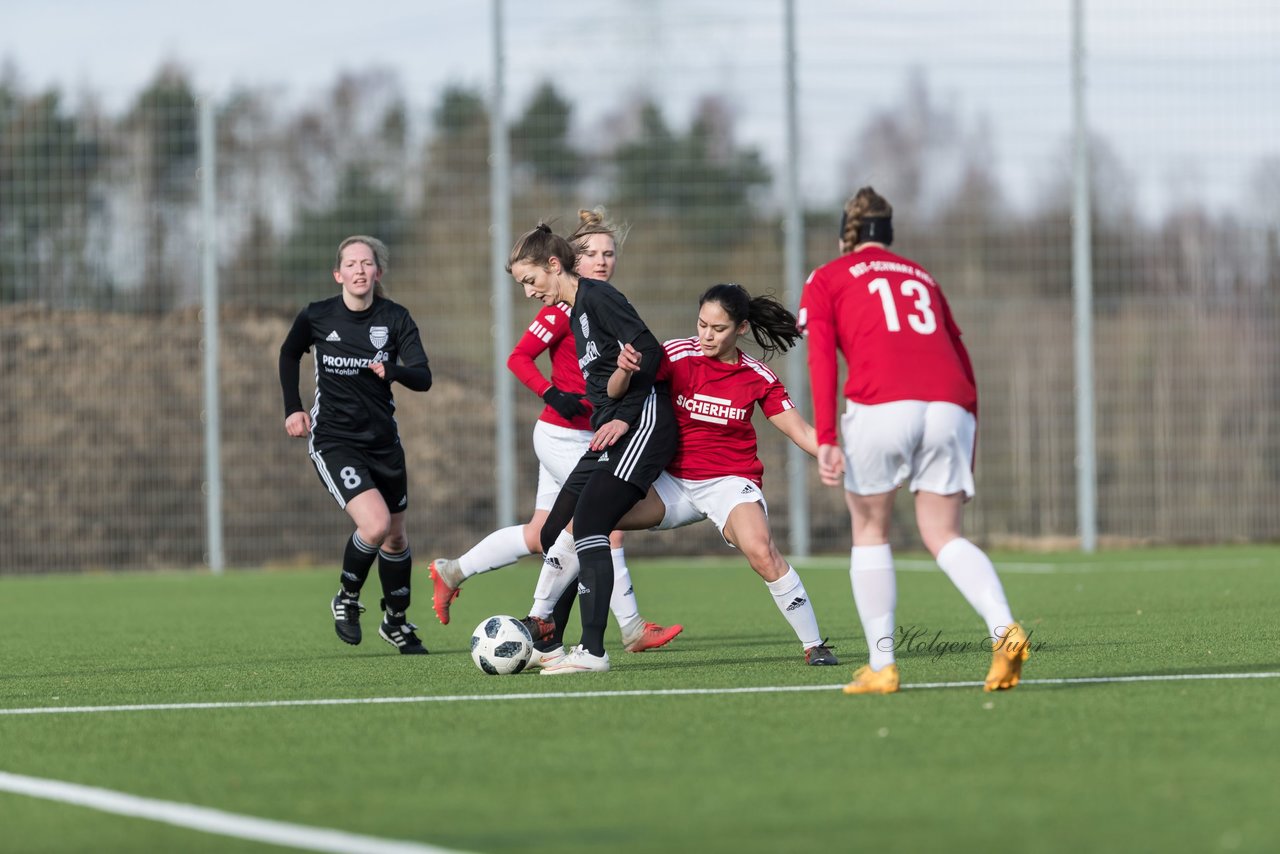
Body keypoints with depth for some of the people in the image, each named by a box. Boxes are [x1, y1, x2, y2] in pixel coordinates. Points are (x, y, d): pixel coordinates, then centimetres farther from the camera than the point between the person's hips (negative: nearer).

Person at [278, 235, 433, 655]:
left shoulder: (395, 318, -7)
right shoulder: (316, 317, -9)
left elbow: (423, 378, -14)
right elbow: (289, 355, 12)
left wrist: (393, 370, -33)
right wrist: (293, 408, 6)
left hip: (382, 438, 3)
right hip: (333, 441, -3)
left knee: (395, 537, 13)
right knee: (375, 524, -23)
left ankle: (396, 622, 35)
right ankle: (346, 599, 3)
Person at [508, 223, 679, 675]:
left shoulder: (597, 296, -8)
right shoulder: (574, 313, 20)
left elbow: (647, 349, -17)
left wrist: (624, 417, -19)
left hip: (643, 422, -10)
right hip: (612, 431, 10)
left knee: (588, 527, -18)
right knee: (555, 533, 8)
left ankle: (592, 652, -19)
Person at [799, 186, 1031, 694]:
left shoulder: (826, 280, 18)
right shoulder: (922, 278, 30)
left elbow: (821, 357, 3)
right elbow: (963, 366, 27)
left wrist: (825, 441, -5)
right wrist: (967, 459, 29)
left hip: (882, 404, -3)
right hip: (949, 406, 3)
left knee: (869, 531, 16)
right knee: (944, 536, 7)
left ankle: (881, 665, 10)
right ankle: (1003, 628, -20)